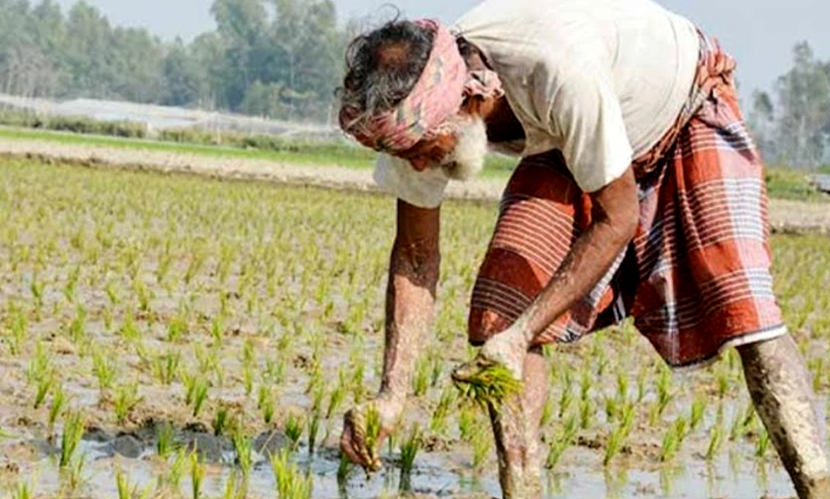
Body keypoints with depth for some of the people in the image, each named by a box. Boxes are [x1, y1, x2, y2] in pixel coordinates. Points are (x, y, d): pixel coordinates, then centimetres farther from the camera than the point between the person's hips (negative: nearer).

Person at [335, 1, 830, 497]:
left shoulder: (561, 71, -43)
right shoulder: (414, 112, -24)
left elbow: (617, 217, -29)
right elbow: (416, 256, -9)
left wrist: (522, 333, -33)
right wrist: (392, 396, -18)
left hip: (690, 114, -5)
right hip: (566, 144, 5)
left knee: (742, 307, -22)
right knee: (498, 313, -12)